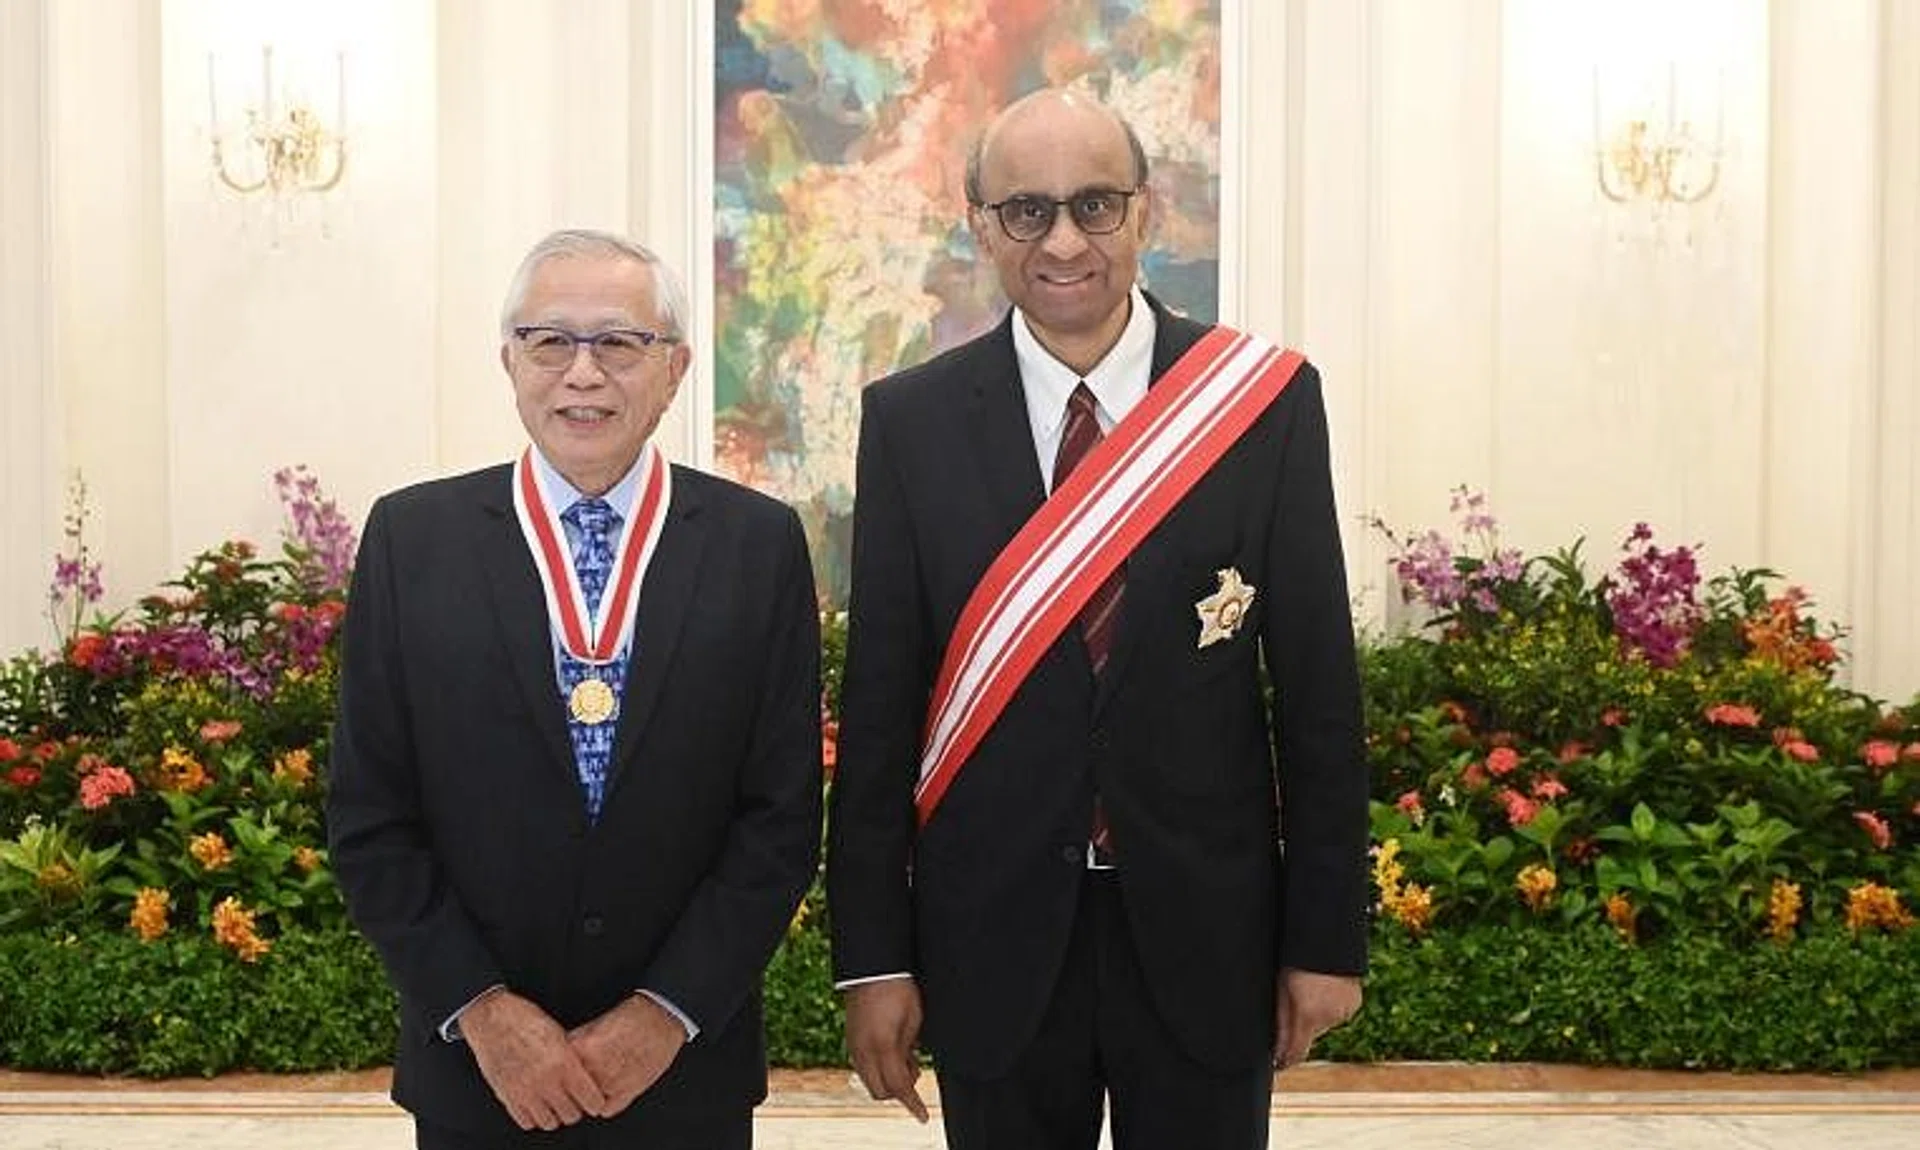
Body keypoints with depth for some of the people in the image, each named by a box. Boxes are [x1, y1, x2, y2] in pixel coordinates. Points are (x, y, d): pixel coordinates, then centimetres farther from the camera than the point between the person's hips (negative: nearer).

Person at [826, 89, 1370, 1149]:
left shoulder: (1264, 398, -4)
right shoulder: (910, 419, -3)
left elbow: (1318, 686, -1)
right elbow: (879, 701, -1)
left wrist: (1327, 935, 0)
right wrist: (873, 953, -2)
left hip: (1203, 930, 0)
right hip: (993, 934, 0)